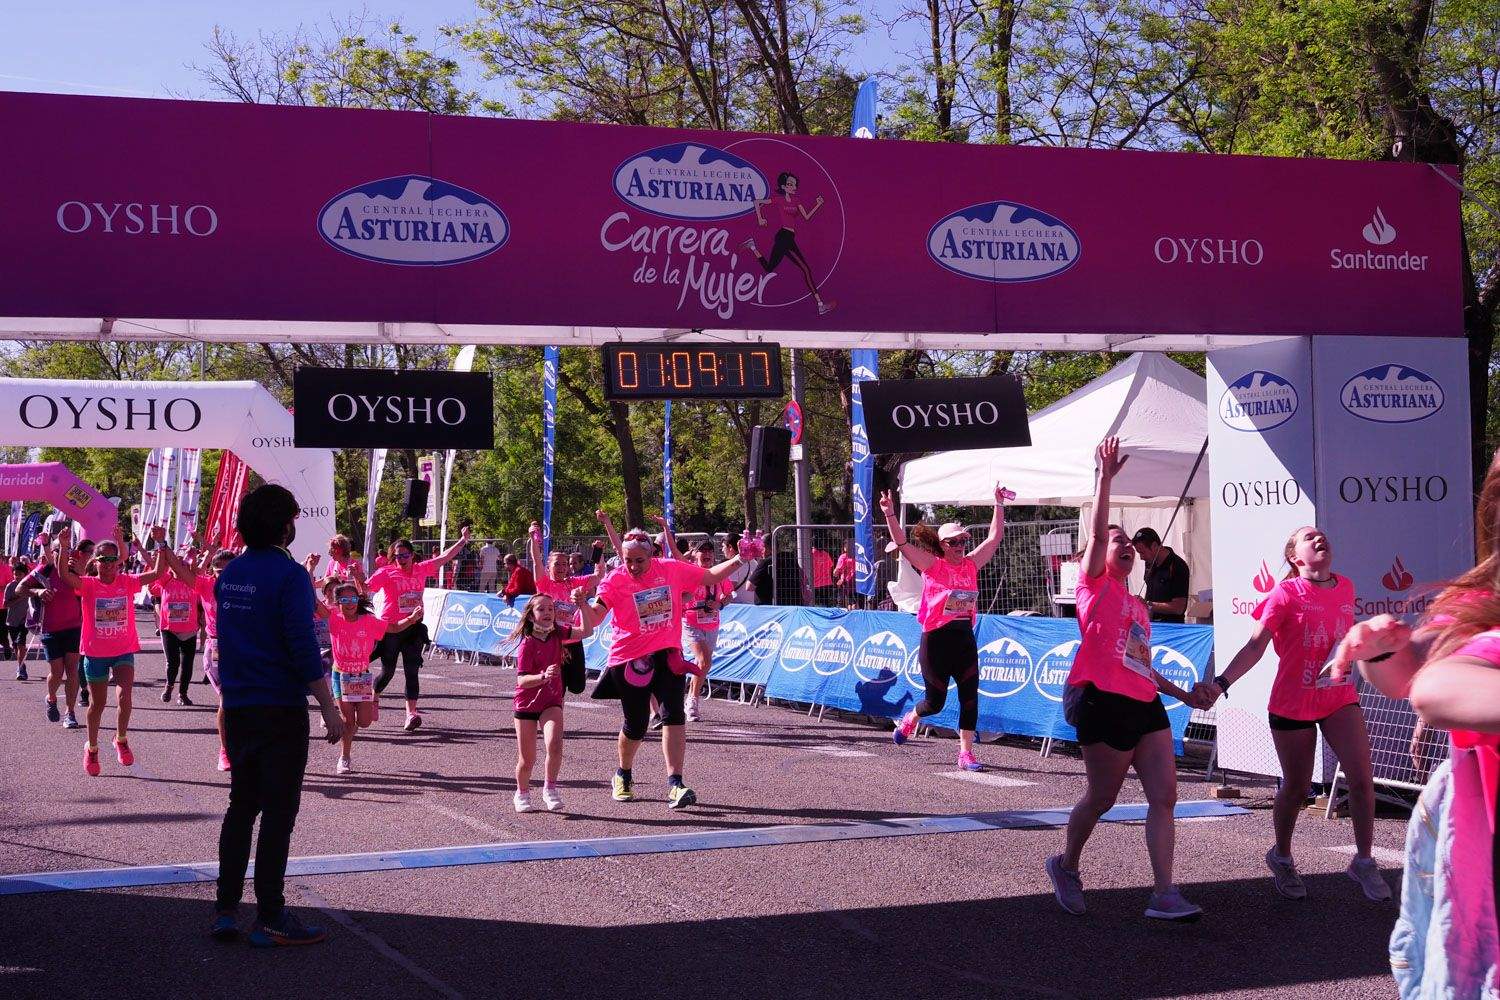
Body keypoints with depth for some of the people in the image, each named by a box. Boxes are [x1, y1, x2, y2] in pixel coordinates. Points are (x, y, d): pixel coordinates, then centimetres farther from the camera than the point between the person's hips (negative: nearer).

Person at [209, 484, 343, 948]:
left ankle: (225, 910, 15)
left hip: (236, 708, 7)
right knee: (278, 810, -1)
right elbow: (303, 647, -19)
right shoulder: (289, 575, -14)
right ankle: (270, 919, 2)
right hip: (280, 709, -7)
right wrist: (330, 709, -16)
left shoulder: (229, 573, 9)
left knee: (241, 805, 15)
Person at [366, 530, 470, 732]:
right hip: (390, 628, -3)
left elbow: (444, 557, 11)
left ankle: (411, 713, -4)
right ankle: (374, 698, 36)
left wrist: (462, 541, 10)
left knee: (412, 672, -2)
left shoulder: (421, 570, 6)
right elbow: (365, 588, -14)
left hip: (413, 628, 3)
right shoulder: (386, 573, -5)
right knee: (388, 671, 6)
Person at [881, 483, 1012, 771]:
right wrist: (889, 514, -24)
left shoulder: (971, 564, 6)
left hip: (965, 639, 4)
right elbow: (901, 543, -14)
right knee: (935, 701, 5)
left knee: (970, 697, -1)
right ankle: (910, 719, 38)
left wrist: (999, 505, 5)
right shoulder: (932, 565, -6)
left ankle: (966, 753, 5)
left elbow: (995, 537, 9)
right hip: (936, 639, -4)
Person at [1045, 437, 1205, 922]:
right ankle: (1066, 865, 26)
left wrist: (1183, 694, 28)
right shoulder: (1096, 585, 3)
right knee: (1102, 797, 1)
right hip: (1104, 702, -8)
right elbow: (1096, 533, -12)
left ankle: (1164, 895, -6)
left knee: (1165, 794, -3)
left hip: (1144, 704, 8)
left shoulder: (1137, 605, 23)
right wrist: (1105, 477, -15)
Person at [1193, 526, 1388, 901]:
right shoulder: (1286, 595, -12)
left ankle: (1364, 863, 6)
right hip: (1293, 703, -4)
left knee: (1362, 778, -10)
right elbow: (1256, 645, -22)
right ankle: (1281, 858, 32)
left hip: (1339, 697, 4)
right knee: (1296, 788, 8)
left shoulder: (1345, 588, 3)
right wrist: (1221, 683, -33)